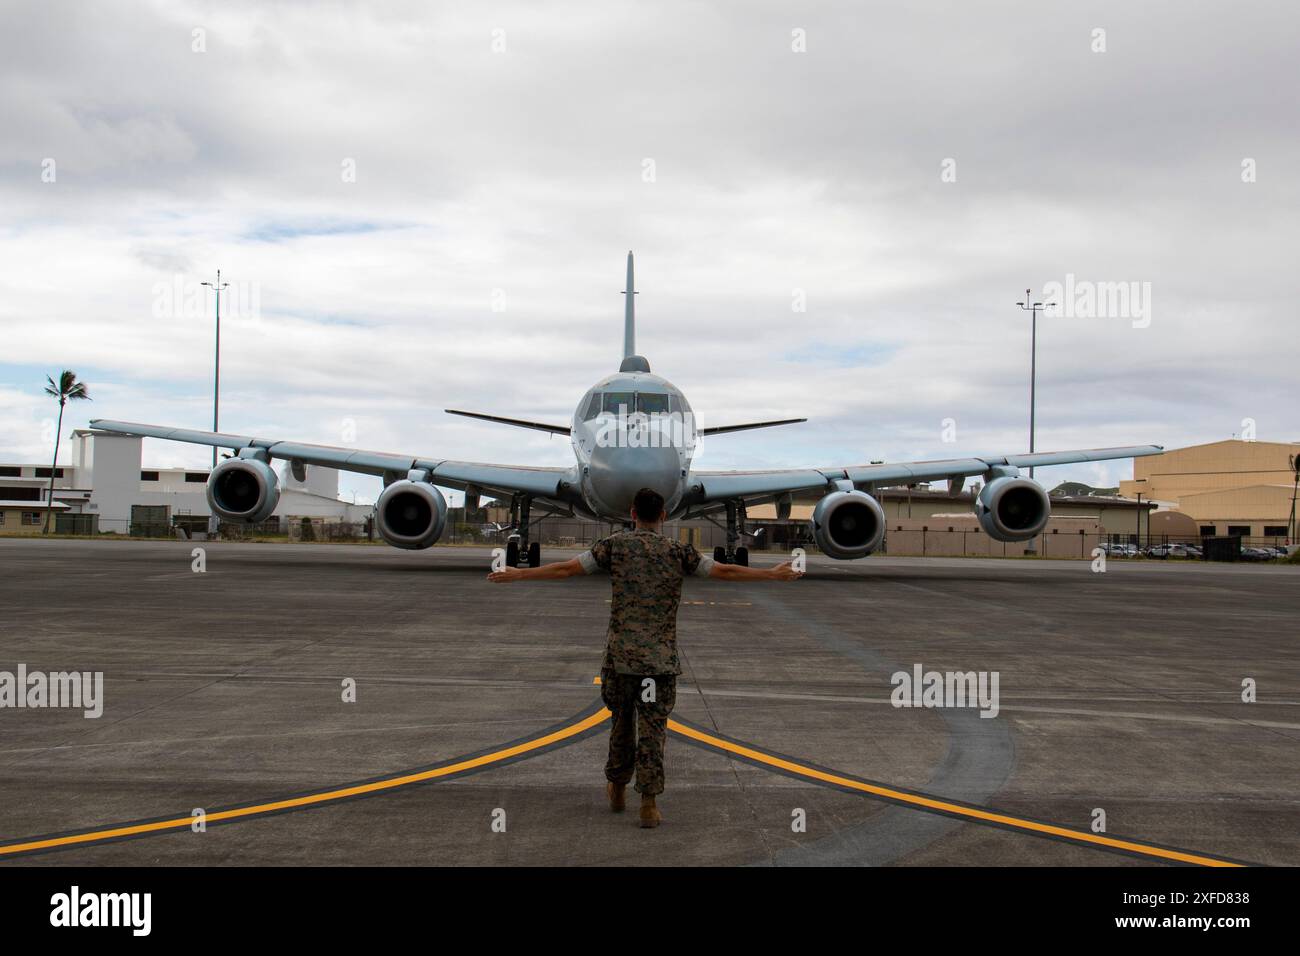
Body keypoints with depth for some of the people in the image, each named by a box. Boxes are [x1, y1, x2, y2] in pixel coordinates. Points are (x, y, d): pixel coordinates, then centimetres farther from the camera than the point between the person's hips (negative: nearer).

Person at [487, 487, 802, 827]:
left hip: (620, 655, 1)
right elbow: (724, 572, -1)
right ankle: (649, 803, 2)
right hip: (662, 659, -1)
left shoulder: (615, 545, -1)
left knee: (621, 721, 17)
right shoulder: (678, 551, 0)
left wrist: (516, 575, 8)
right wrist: (775, 574, 10)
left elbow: (565, 569, -2)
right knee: (653, 729, 3)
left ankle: (617, 790, 29)